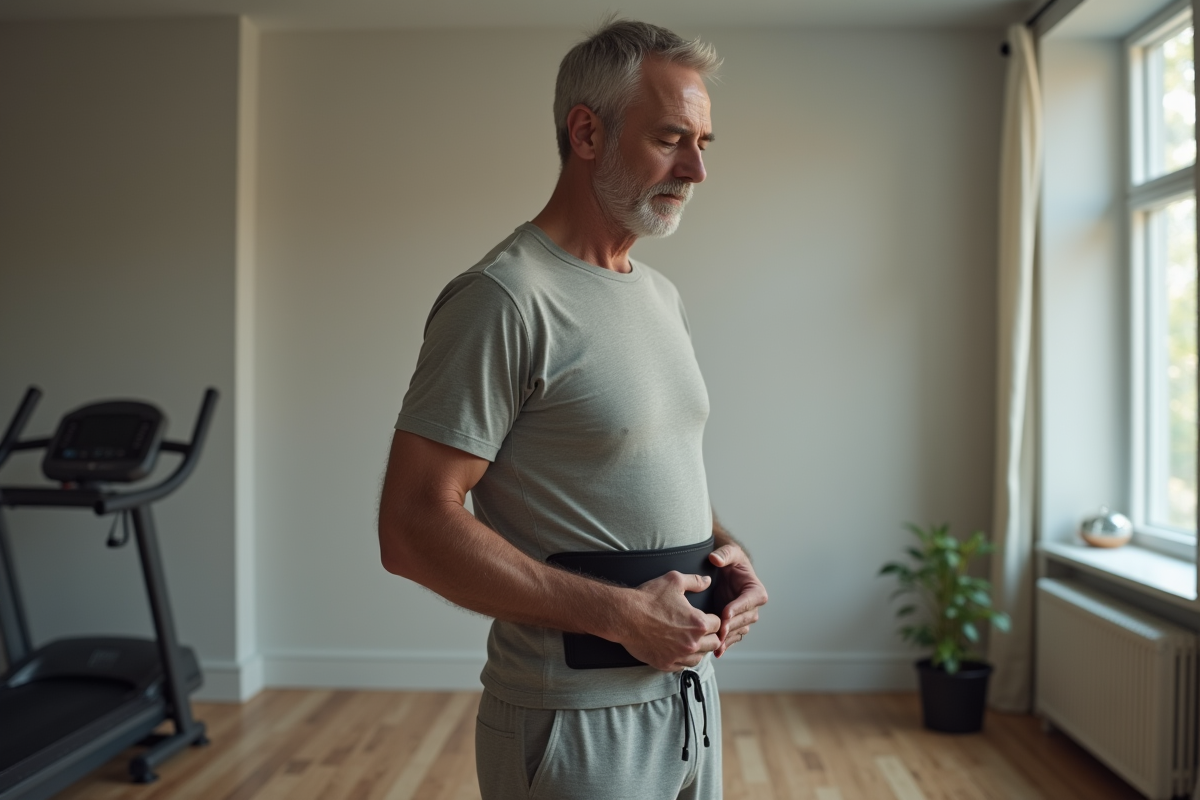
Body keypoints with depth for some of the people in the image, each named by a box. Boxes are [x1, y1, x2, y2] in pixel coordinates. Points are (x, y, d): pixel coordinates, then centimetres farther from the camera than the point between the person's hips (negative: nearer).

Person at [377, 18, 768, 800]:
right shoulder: (504, 299, -17)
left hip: (689, 690, 8)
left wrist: (724, 546, -1)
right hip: (578, 724, -8)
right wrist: (622, 613, -21)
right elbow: (415, 528, -21)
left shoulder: (662, 296, 9)